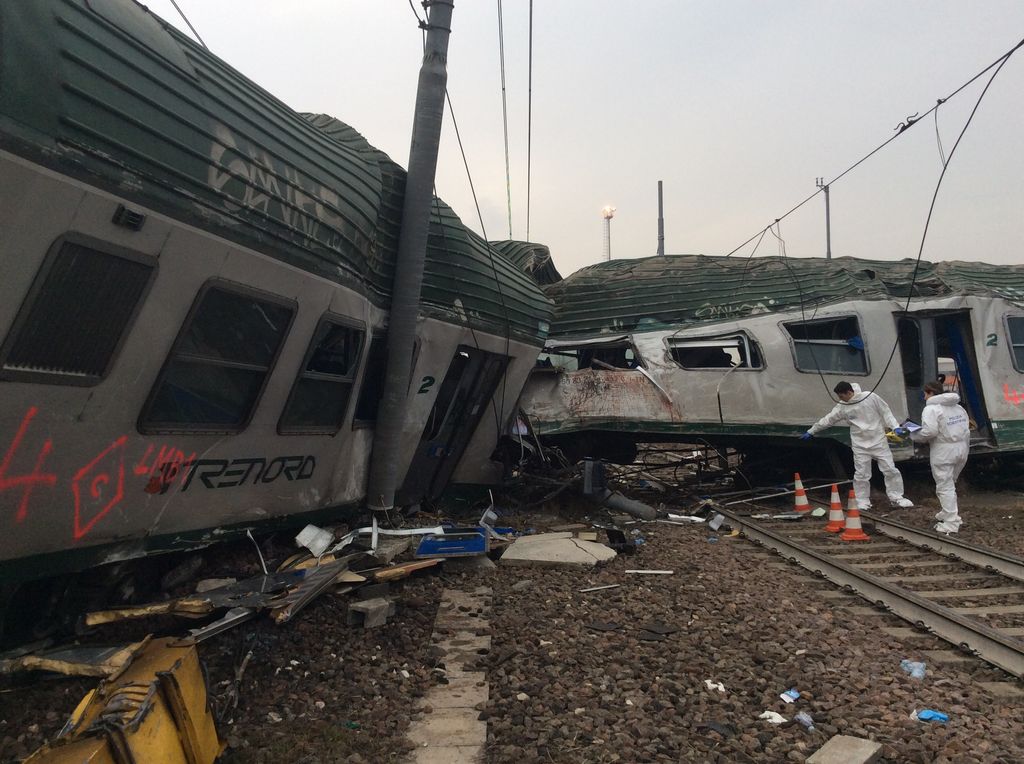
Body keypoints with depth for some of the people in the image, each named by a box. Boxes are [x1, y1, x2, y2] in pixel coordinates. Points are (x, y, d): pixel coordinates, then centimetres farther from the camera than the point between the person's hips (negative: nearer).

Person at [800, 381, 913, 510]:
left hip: (878, 441, -1)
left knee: (890, 470, 3)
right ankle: (863, 501, 13)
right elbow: (827, 420, 6)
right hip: (860, 445, 2)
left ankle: (897, 498, 16)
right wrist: (811, 432, 10)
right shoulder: (842, 407, -2)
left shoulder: (871, 397, -9)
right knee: (861, 474, 2)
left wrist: (895, 427, -11)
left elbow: (885, 412, -1)